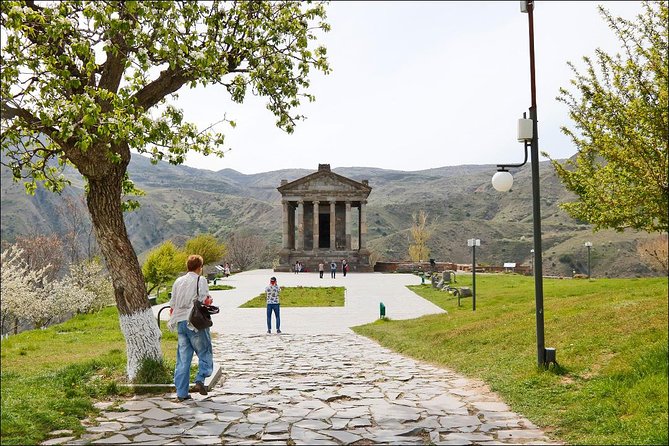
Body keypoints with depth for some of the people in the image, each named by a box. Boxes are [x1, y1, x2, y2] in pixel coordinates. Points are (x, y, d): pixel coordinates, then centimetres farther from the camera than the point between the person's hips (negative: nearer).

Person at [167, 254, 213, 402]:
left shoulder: (178, 281, 15)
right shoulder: (200, 280, -3)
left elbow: (172, 304, 15)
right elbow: (205, 301, -13)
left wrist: (172, 320, 25)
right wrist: (210, 300, 7)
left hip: (180, 323, 6)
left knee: (183, 358, 8)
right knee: (205, 354, 7)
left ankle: (181, 392, 9)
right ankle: (199, 381, -12)